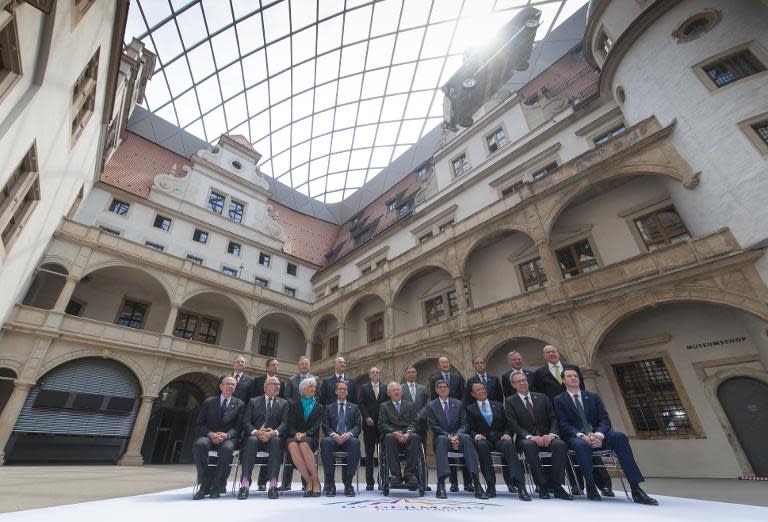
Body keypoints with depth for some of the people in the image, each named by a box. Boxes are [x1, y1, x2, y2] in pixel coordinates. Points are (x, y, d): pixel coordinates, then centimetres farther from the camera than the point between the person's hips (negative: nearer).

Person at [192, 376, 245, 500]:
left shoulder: (239, 404, 10)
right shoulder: (208, 402, 12)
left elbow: (238, 427, 3)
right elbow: (199, 424, 7)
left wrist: (227, 435, -18)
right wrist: (210, 434, -13)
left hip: (228, 438, -1)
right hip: (209, 436, 1)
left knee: (227, 448, -35)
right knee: (199, 444, -33)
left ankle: (217, 486, -17)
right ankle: (204, 485, -22)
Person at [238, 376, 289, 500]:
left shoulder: (283, 403, 15)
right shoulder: (253, 401, 16)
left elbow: (284, 422, 2)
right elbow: (246, 421, 4)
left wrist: (275, 432, -20)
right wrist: (255, 432, -16)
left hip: (274, 437, 0)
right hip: (256, 436, 0)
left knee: (276, 442, -33)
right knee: (251, 441, -33)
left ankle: (273, 485, -34)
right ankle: (245, 484, -33)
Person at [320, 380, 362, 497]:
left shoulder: (354, 408, 19)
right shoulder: (329, 408, 19)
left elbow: (358, 426, 8)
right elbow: (325, 426, 8)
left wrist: (349, 433, -14)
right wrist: (333, 434, -14)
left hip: (348, 439, 0)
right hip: (333, 439, 1)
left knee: (355, 442, -36)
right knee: (325, 442, -35)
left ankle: (348, 483, -27)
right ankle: (330, 483, -27)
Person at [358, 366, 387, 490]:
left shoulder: (385, 388, 8)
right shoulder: (364, 388, 6)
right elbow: (361, 404, 0)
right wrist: (367, 417, -10)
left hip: (382, 423, 1)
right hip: (369, 424, -1)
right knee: (369, 453, 5)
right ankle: (369, 482, 12)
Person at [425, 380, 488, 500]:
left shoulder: (458, 404, 12)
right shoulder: (431, 406, 6)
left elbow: (464, 424, 4)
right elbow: (434, 427, -3)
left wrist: (456, 436, -16)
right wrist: (449, 437, -18)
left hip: (458, 437, 2)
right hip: (441, 438, -1)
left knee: (466, 437, -32)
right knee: (442, 438, -37)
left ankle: (476, 483, -39)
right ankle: (441, 485, -42)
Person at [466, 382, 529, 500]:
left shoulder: (498, 406, 19)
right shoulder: (470, 409, 13)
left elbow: (507, 424, 14)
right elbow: (470, 429, 5)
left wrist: (507, 434, -7)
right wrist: (476, 435, -17)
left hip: (500, 438, 1)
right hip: (483, 439, -1)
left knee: (509, 444, -33)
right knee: (482, 445, -37)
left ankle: (520, 486, -39)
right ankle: (491, 485, -27)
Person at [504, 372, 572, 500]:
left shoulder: (542, 397, 13)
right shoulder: (510, 401, 3)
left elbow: (553, 419, 7)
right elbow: (514, 425, -6)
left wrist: (552, 434, -13)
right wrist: (530, 437, -21)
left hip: (546, 437, 3)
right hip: (527, 439, -3)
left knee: (560, 444, -29)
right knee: (529, 446, -36)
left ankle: (555, 485, -17)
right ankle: (542, 486, -21)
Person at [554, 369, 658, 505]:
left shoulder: (593, 397, 15)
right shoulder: (559, 400, 5)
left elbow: (605, 420, 5)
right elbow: (564, 425, -5)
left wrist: (598, 434, -16)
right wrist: (581, 435, -22)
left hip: (597, 435, 3)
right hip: (577, 437, -3)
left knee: (620, 436, -26)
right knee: (582, 445, -38)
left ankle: (636, 489, -25)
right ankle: (591, 488, -19)